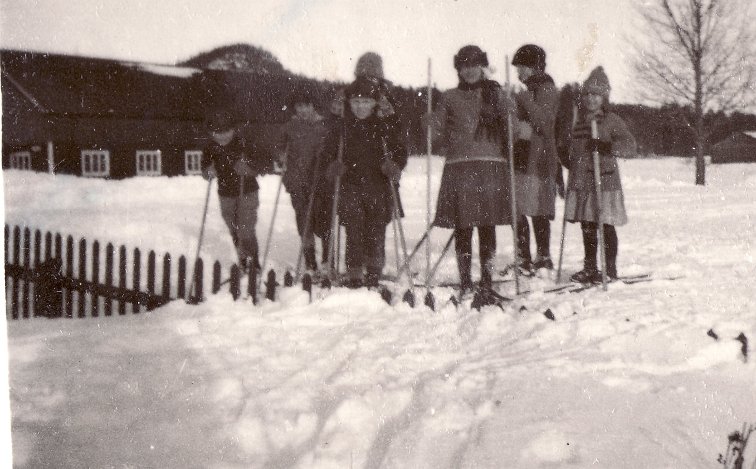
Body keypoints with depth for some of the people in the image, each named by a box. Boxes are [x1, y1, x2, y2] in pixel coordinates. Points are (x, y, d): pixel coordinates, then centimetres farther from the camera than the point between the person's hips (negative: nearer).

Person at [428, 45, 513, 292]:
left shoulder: (495, 94, 12)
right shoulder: (450, 98, 11)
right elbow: (434, 131, 6)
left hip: (491, 167, 0)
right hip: (459, 167, 0)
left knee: (487, 225, -1)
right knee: (462, 226, -2)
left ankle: (487, 275, 6)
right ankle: (465, 279, 3)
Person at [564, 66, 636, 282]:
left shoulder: (612, 121, -3)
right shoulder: (578, 120, 14)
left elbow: (630, 145, -13)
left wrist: (608, 146, -26)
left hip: (604, 179, -6)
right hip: (580, 181, 6)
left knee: (606, 226, -2)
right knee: (587, 227, 11)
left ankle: (610, 270, 6)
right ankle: (590, 268, 21)